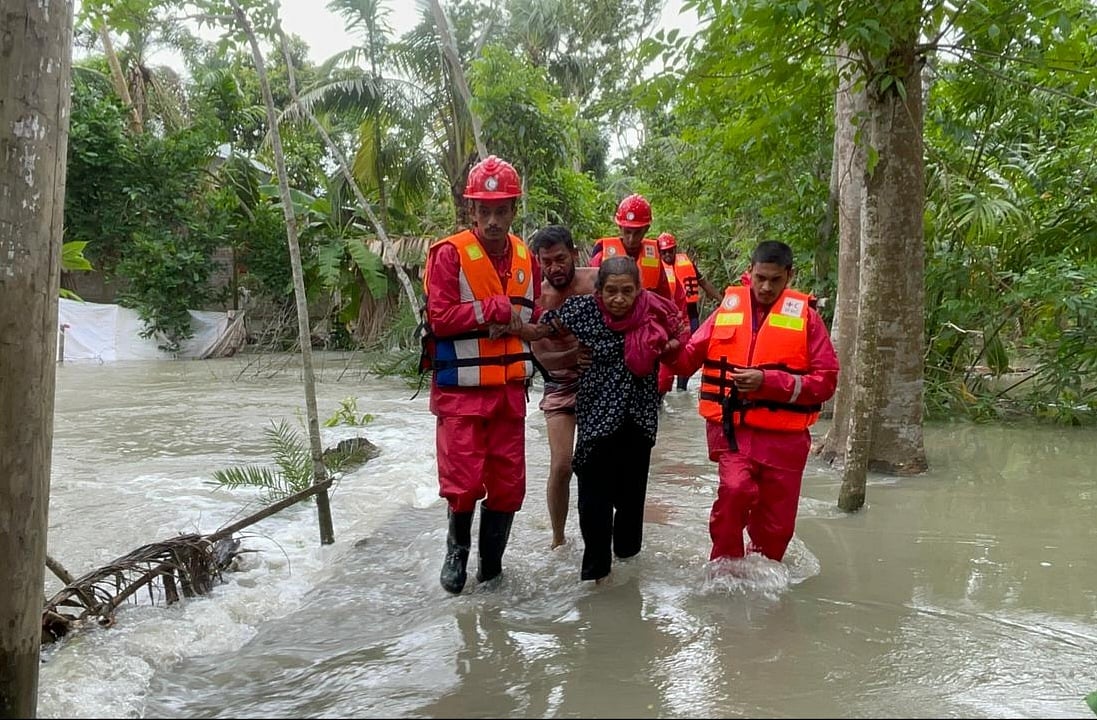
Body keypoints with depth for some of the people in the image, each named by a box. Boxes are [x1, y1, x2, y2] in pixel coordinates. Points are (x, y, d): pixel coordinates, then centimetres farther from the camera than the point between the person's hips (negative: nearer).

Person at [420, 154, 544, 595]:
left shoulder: (525, 258, 9)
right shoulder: (450, 253, -9)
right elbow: (440, 317, -17)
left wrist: (519, 327, -7)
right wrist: (498, 310, -15)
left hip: (510, 392, 5)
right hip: (461, 391, -5)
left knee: (508, 484, 9)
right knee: (464, 481, -5)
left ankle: (491, 562, 28)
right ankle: (457, 549, 24)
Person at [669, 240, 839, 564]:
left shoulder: (805, 315, 0)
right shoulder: (728, 308, 4)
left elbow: (826, 380, -5)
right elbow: (689, 358, 9)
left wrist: (768, 381, -16)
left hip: (784, 437, 1)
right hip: (732, 429, 0)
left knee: (775, 525, 10)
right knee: (735, 490, -26)